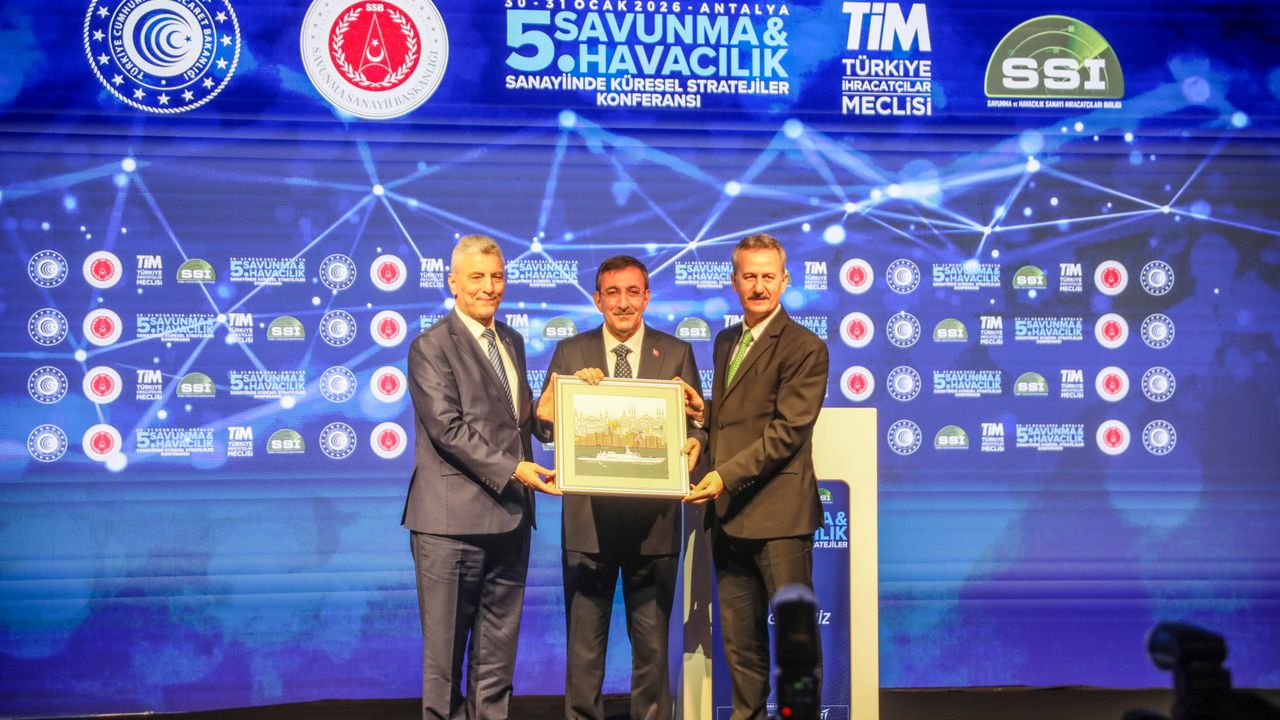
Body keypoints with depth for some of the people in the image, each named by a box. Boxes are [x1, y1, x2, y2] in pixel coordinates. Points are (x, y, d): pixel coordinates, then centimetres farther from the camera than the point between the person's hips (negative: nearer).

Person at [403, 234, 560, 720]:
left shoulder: (512, 342, 17)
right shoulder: (431, 347, -6)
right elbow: (447, 428, -16)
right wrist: (511, 469, -21)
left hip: (510, 517, 7)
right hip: (453, 520, -7)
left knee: (498, 652, 13)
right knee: (446, 649, 5)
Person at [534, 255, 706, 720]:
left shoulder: (676, 354, 6)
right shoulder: (570, 353, 7)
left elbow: (696, 422, 3)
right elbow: (543, 427, 3)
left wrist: (695, 442, -19)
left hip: (653, 519, 0)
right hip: (588, 519, 0)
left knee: (652, 643, 10)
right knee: (584, 643, 10)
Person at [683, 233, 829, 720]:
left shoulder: (804, 348, -8)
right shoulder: (725, 342, 17)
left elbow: (786, 432, -15)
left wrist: (726, 476, -20)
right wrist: (700, 412, 4)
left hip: (777, 513, -7)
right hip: (728, 514, 7)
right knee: (740, 639, 13)